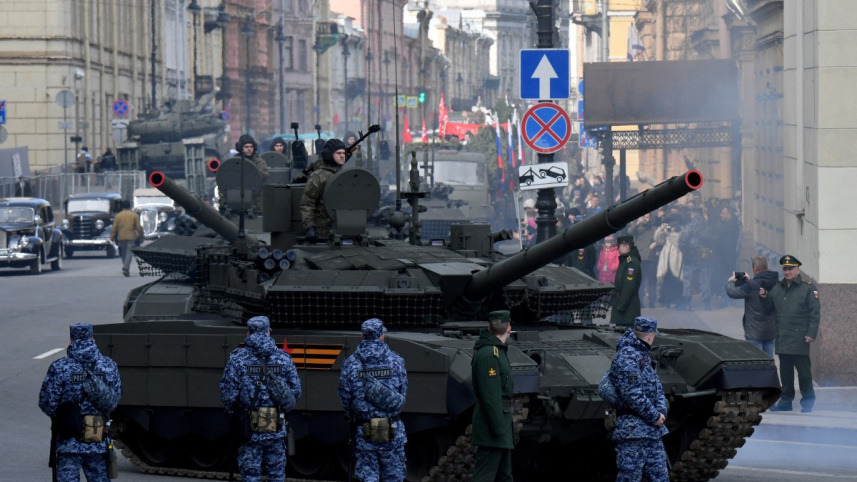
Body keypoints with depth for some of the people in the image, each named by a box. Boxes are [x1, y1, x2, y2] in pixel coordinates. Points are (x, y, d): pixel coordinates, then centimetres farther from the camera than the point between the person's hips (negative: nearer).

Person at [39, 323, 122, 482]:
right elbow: (114, 402, 8)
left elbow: (47, 404, -8)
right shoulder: (109, 367, 1)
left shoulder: (59, 368, -10)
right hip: (98, 443, 3)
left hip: (68, 443, -3)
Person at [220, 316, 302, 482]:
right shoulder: (283, 358, 3)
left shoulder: (237, 358, -5)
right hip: (277, 429, 2)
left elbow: (228, 393, -7)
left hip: (248, 429, -2)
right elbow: (296, 391, 4)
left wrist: (233, 410, 13)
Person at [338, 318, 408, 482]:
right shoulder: (396, 361, -1)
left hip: (364, 432, 0)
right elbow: (403, 393, 5)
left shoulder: (351, 363, -4)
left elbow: (345, 398, 2)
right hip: (392, 431, 0)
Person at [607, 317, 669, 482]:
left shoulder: (643, 356, 18)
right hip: (632, 430, -10)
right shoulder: (626, 356, -13)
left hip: (652, 431, 10)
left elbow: (657, 387, 21)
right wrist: (654, 416, -13)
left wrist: (661, 411, 2)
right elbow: (632, 394, -21)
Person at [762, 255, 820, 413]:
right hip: (782, 338, 5)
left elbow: (815, 313, -5)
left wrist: (812, 334, -12)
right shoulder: (776, 289, 16)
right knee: (785, 370, 9)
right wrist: (765, 297, 4)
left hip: (800, 339, -5)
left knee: (803, 370, -3)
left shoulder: (808, 288, -1)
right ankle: (786, 401, 16)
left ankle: (807, 401, 6)